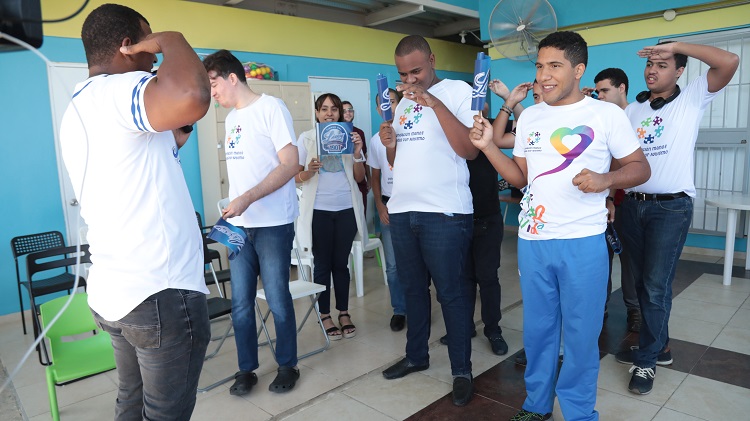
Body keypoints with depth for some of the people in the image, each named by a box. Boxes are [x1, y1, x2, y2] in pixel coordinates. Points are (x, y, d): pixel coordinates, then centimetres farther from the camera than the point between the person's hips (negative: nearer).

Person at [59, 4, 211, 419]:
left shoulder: (76, 110, 15)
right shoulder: (118, 90, -15)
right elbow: (192, 98, -37)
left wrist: (172, 143, 22)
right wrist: (172, 41, -18)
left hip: (111, 291, 10)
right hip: (161, 294, -9)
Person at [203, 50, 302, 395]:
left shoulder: (270, 107, -7)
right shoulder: (231, 117, 16)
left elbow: (290, 164, -14)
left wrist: (248, 199, -21)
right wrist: (233, 207, 9)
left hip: (273, 224, -6)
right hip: (238, 225, 7)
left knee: (277, 300, 3)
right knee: (240, 303, 9)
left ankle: (287, 366, 21)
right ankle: (246, 369, 23)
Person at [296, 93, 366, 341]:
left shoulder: (349, 136, 8)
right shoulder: (307, 138, 3)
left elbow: (359, 177, 5)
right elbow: (296, 176, 1)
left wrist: (357, 153, -10)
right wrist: (310, 171, -19)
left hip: (346, 209, 2)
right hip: (319, 210, -1)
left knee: (341, 263, 7)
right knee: (322, 264, 4)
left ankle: (344, 313, 18)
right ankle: (325, 316, 15)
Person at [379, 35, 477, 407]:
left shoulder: (457, 91, -3)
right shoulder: (401, 101, 16)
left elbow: (470, 150, -16)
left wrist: (434, 102, -19)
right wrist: (390, 145, -1)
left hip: (444, 213, -6)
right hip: (402, 210, 6)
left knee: (451, 292, 2)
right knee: (413, 288, 16)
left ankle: (461, 370, 16)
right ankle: (416, 355, 32)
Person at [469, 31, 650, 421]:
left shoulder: (606, 114, -3)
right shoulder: (529, 116, 9)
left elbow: (640, 167, 0)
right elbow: (519, 176, 10)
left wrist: (605, 179, -20)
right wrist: (487, 146, -3)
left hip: (583, 243, -3)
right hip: (532, 240, 4)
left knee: (581, 333, 7)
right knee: (537, 328, 15)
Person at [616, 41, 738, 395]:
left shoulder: (691, 99, 0)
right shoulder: (632, 110, 13)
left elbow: (730, 62, -16)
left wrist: (675, 45, -12)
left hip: (671, 207, -5)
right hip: (633, 205, 5)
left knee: (656, 286, -5)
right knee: (642, 282, 12)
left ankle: (646, 360, 10)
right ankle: (659, 346, 29)